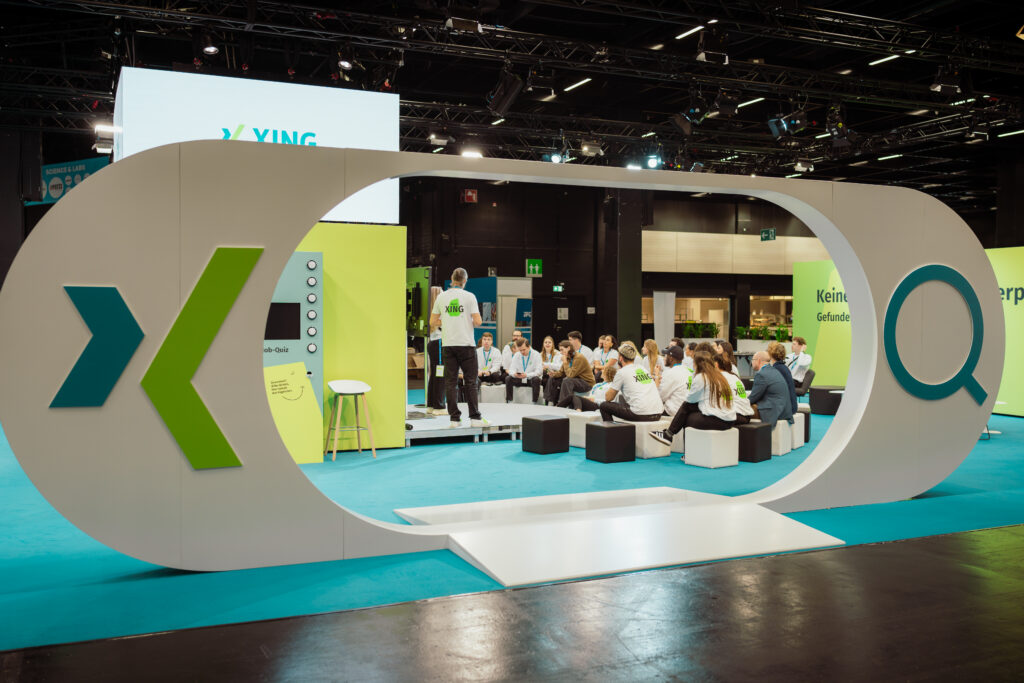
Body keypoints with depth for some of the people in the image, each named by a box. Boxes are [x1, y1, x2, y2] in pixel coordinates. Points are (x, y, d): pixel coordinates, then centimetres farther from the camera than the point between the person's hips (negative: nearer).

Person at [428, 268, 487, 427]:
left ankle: (454, 418, 4)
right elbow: (478, 321, -9)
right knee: (470, 381, 3)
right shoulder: (469, 296, -4)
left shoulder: (441, 297, 5)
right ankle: (475, 417, 2)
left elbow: (433, 321, 10)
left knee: (450, 382, 5)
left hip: (448, 344, 2)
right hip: (466, 343, -2)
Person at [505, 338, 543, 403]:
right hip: (519, 380, 3)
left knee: (536, 379, -36)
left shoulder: (536, 355, -11)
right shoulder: (517, 355, 2)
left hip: (531, 379, -3)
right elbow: (512, 369, -1)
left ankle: (534, 402, -30)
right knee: (508, 378, -22)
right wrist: (514, 373, -27)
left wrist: (527, 375, -34)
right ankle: (509, 401, -18)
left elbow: (539, 371, -19)